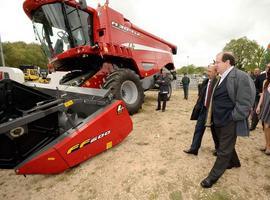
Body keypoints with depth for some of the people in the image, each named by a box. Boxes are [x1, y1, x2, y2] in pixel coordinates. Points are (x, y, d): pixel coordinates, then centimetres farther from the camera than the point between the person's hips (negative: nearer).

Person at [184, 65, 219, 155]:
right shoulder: (205, 82, 7)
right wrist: (198, 106, 6)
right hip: (203, 109, 6)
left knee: (215, 131, 13)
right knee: (198, 129, 7)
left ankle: (218, 148, 37)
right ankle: (194, 148, 17)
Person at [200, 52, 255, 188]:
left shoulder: (241, 77, -17)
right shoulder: (222, 78, 7)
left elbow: (245, 104, -20)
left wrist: (231, 118, -17)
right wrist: (214, 116, 11)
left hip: (229, 122, -8)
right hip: (219, 120, 8)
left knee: (224, 150, 6)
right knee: (226, 145, 26)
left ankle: (213, 177, 21)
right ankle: (234, 162, 53)